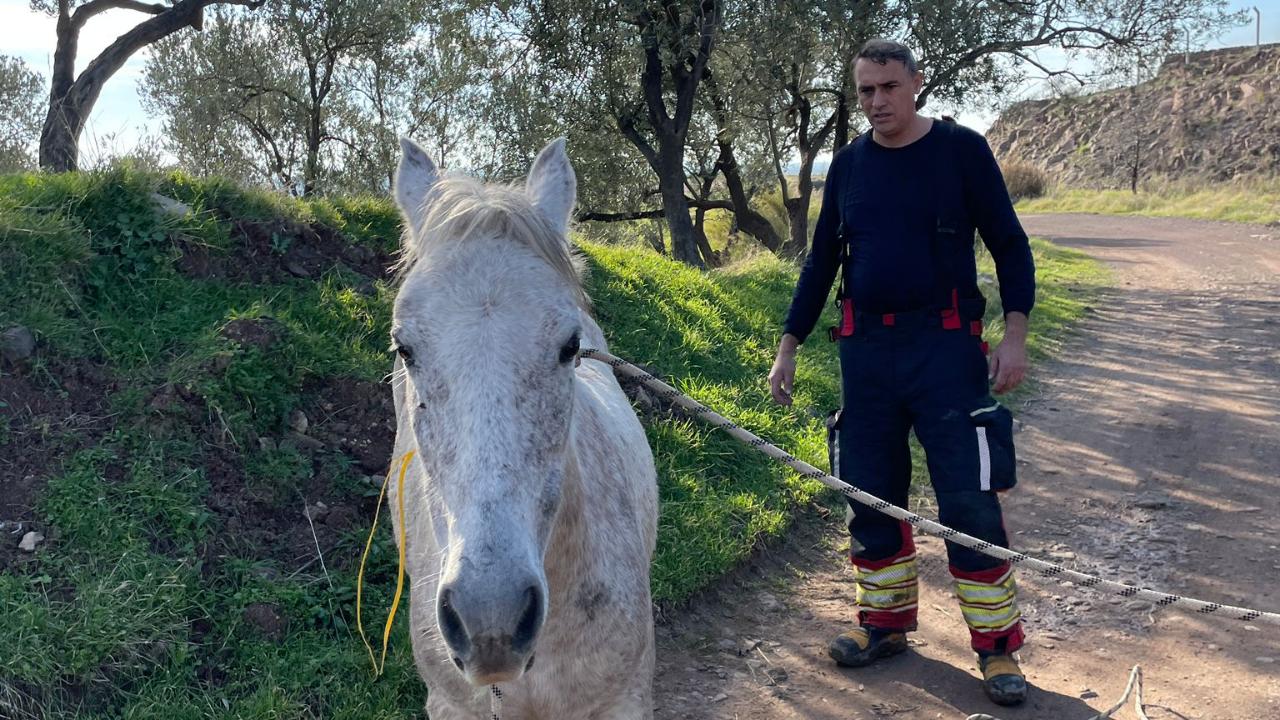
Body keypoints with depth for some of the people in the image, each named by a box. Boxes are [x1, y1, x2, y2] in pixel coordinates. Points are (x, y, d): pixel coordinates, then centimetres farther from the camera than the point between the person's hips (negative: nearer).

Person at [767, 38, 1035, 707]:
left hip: (945, 348, -4)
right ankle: (885, 621, 25)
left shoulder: (961, 149, -1)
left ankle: (997, 645, 9)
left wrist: (1015, 333, -11)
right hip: (865, 350, 4)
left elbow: (1009, 244, 0)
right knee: (869, 495, 8)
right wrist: (788, 345, 10)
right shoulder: (847, 164, 10)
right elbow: (821, 260, 14)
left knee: (969, 501, -4)